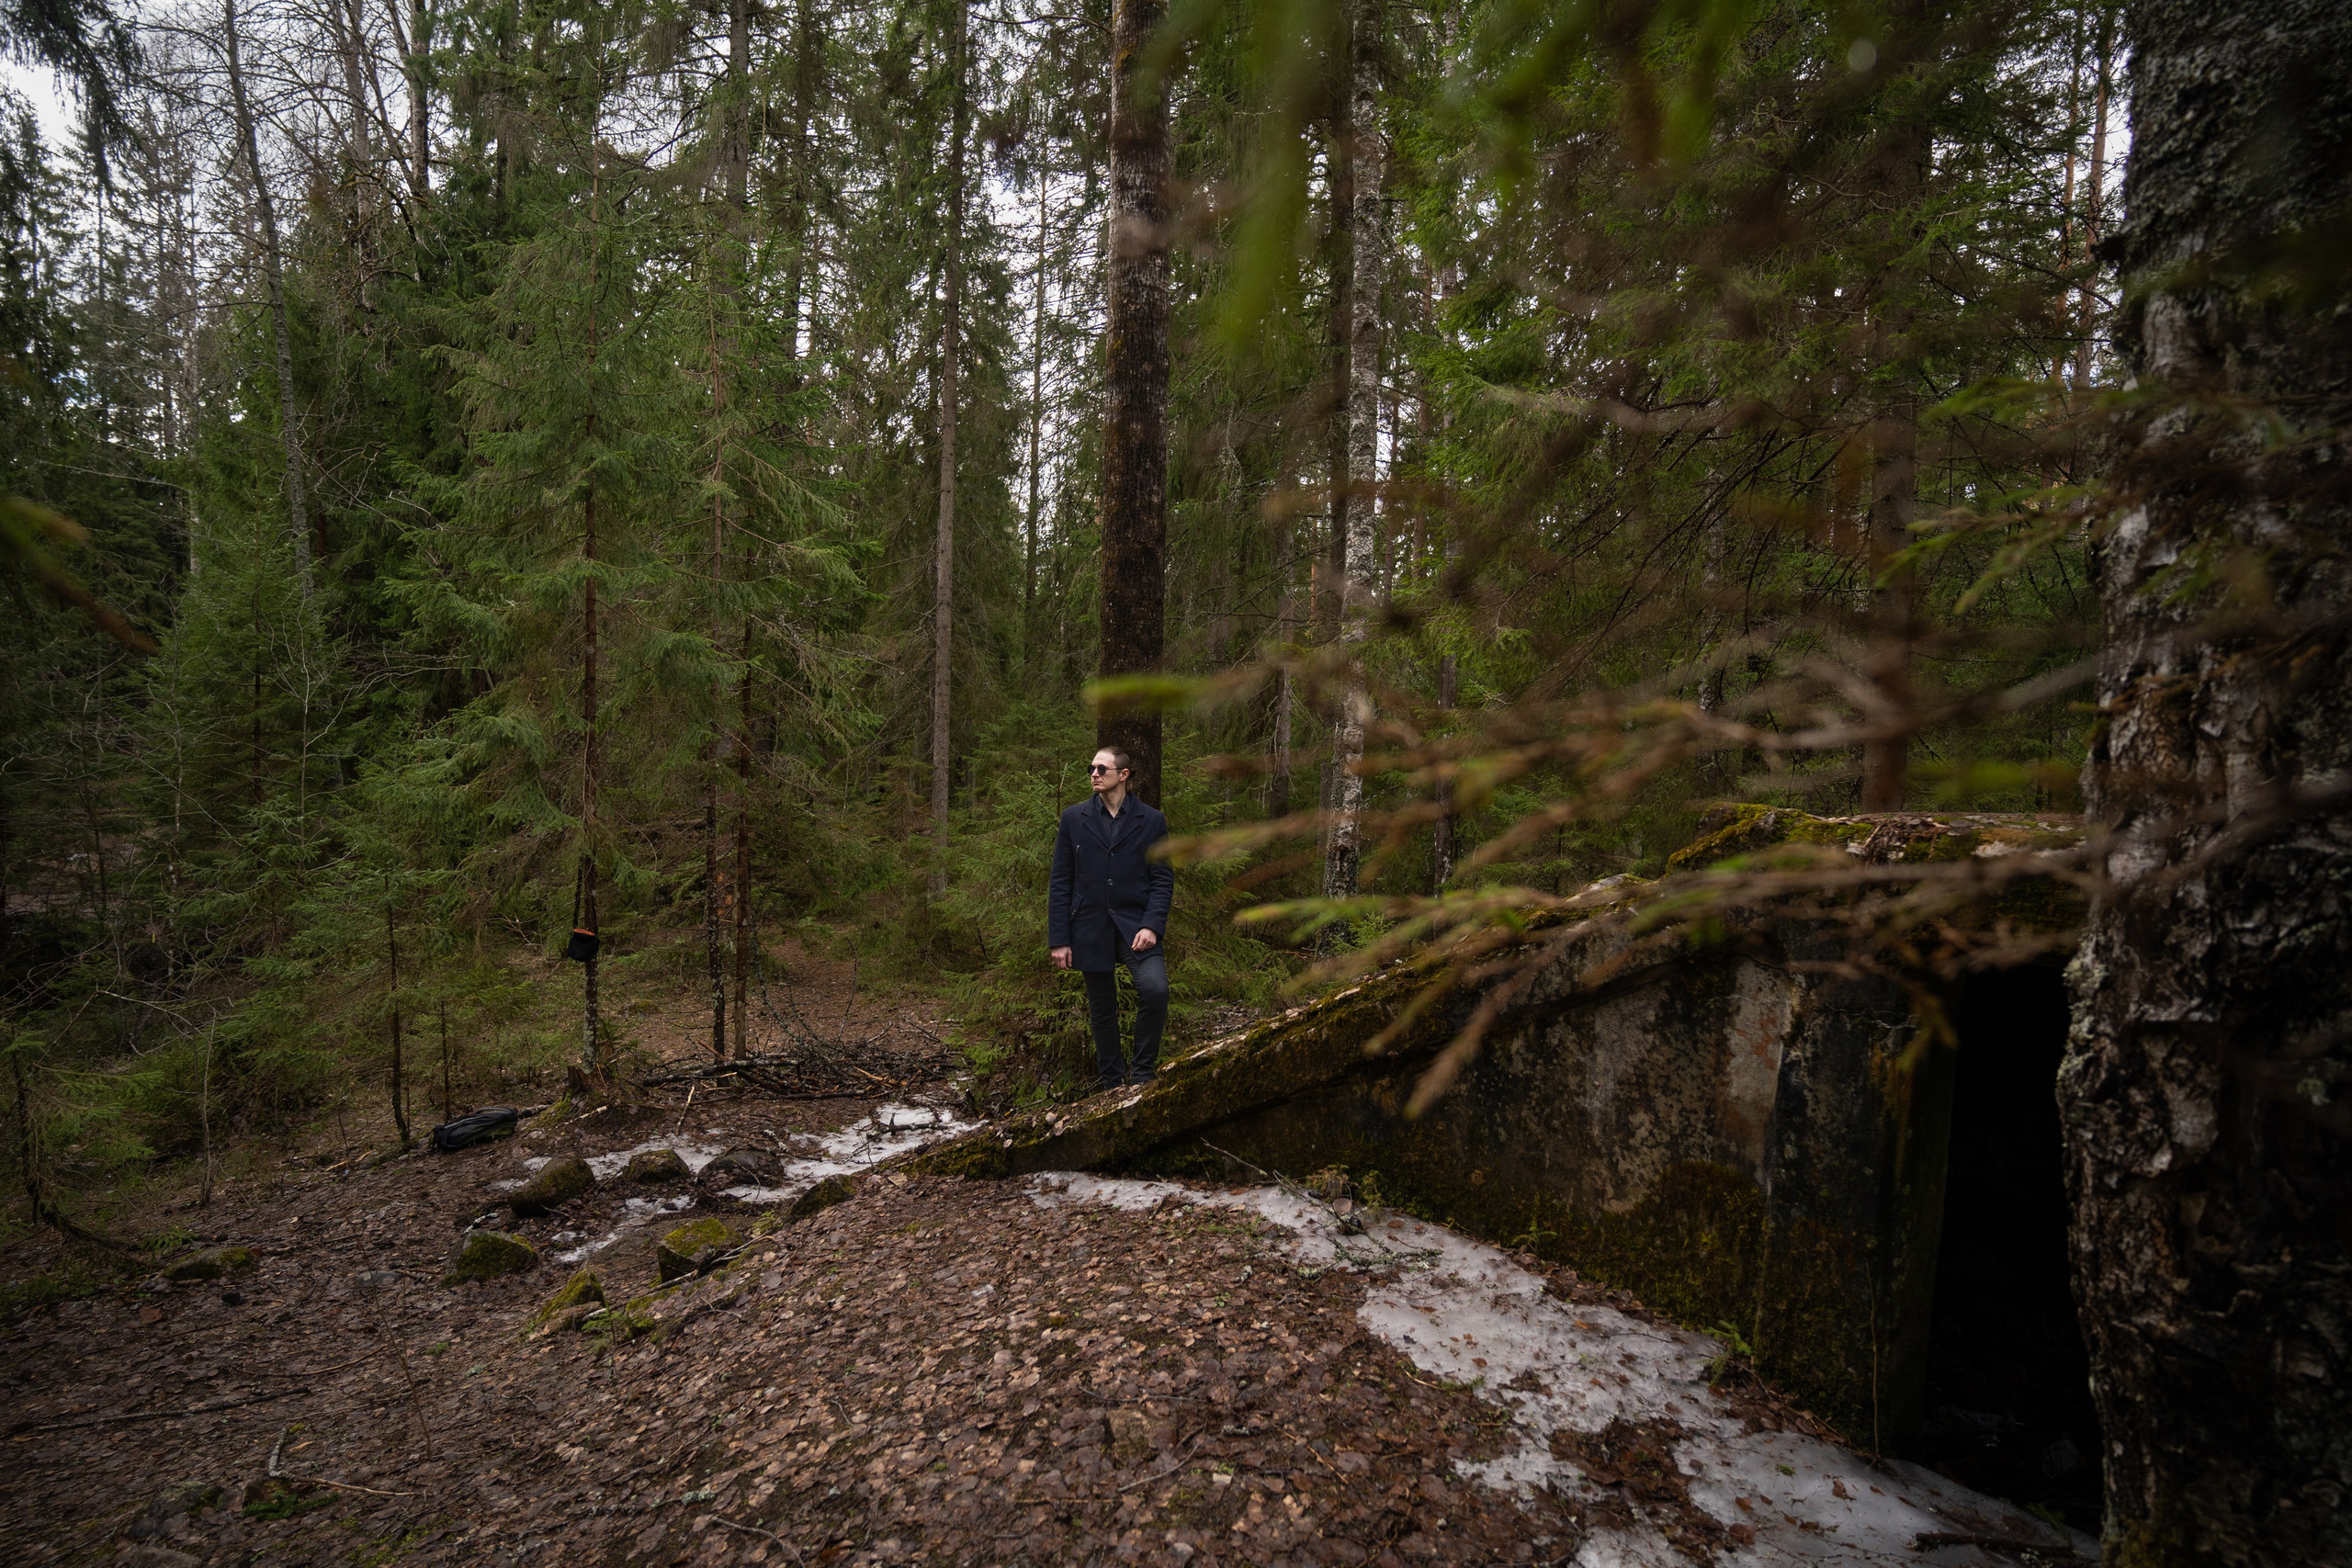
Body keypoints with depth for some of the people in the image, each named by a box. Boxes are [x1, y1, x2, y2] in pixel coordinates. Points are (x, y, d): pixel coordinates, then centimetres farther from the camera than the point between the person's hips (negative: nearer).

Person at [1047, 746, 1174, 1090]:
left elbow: (1163, 878, 2)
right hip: (1090, 929, 2)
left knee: (1155, 989, -23)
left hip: (1136, 925, -1)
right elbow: (1060, 883, 4)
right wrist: (1059, 939, -1)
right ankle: (1113, 1084, 25)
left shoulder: (1152, 821, 4)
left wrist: (1152, 925, -13)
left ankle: (1141, 1072, -3)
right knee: (1101, 1009, 9)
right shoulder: (1074, 818, 6)